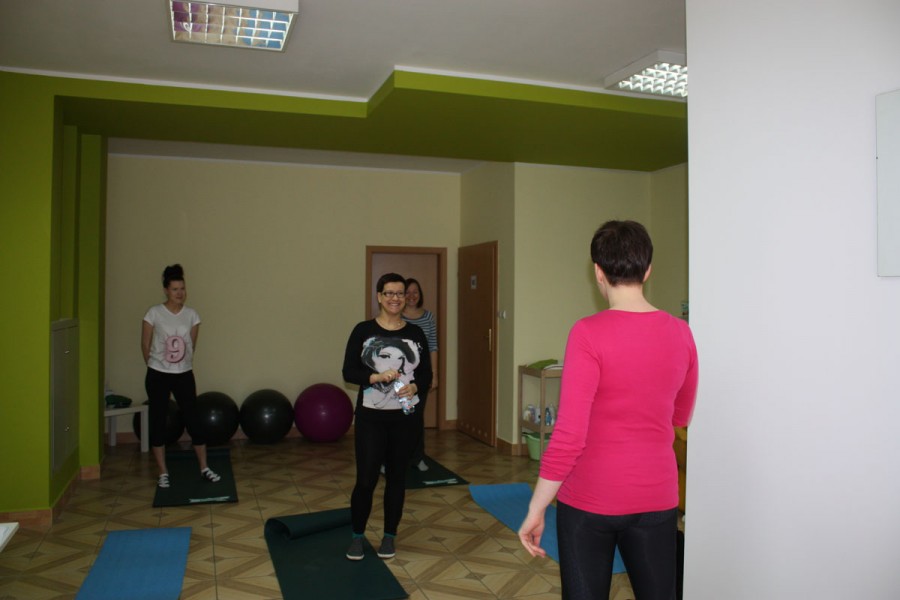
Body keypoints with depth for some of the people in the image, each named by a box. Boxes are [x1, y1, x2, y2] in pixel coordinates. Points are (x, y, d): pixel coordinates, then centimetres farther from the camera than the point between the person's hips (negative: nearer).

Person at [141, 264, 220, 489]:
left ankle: (204, 468, 13)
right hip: (158, 376, -2)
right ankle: (163, 473, 17)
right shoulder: (154, 314, -9)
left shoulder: (192, 315, -2)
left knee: (193, 420, 3)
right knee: (157, 422, 6)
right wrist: (156, 367, 10)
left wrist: (182, 365, 12)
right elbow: (145, 346, 1)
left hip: (184, 375, 2)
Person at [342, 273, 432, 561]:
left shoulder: (416, 333, 4)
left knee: (397, 477, 11)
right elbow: (349, 372, -5)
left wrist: (414, 388, -15)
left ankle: (389, 536, 27)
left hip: (406, 417, 2)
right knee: (366, 479, -1)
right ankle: (357, 536, 22)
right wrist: (377, 377, -20)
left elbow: (426, 375, 6)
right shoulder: (363, 330, -3)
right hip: (370, 416, -2)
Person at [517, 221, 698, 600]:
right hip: (656, 497, 4)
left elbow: (569, 434, -19)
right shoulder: (680, 333, -3)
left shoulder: (588, 333, -18)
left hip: (589, 500, -4)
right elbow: (680, 418, 12)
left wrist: (535, 509, -11)